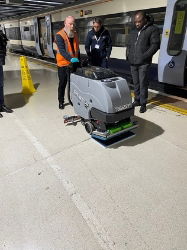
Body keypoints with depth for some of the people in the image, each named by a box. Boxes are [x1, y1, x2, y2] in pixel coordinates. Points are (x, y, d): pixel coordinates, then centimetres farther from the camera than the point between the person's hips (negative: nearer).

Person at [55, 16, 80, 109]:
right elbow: (62, 50, -25)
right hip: (63, 64, -5)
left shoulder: (75, 34, 10)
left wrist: (78, 60, 18)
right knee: (62, 84, 5)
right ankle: (61, 102, 19)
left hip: (74, 64, 5)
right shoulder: (60, 35, -11)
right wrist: (71, 58, -39)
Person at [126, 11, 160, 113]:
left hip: (143, 63, -6)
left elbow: (155, 45, -6)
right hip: (133, 63, 6)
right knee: (136, 83, 11)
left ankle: (143, 103, 2)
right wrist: (128, 55, 9)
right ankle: (137, 100, 22)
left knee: (143, 83, -7)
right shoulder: (133, 32, 19)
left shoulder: (153, 29, 1)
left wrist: (144, 56, -15)